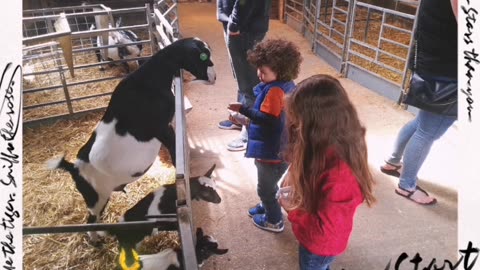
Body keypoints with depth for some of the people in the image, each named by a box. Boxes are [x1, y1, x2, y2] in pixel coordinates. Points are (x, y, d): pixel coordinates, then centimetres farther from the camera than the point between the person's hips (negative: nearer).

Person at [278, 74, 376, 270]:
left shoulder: (339, 174, -42)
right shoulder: (331, 146, -15)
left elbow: (324, 229, -32)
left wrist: (292, 209, -21)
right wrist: (293, 177, -11)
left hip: (320, 245, -7)